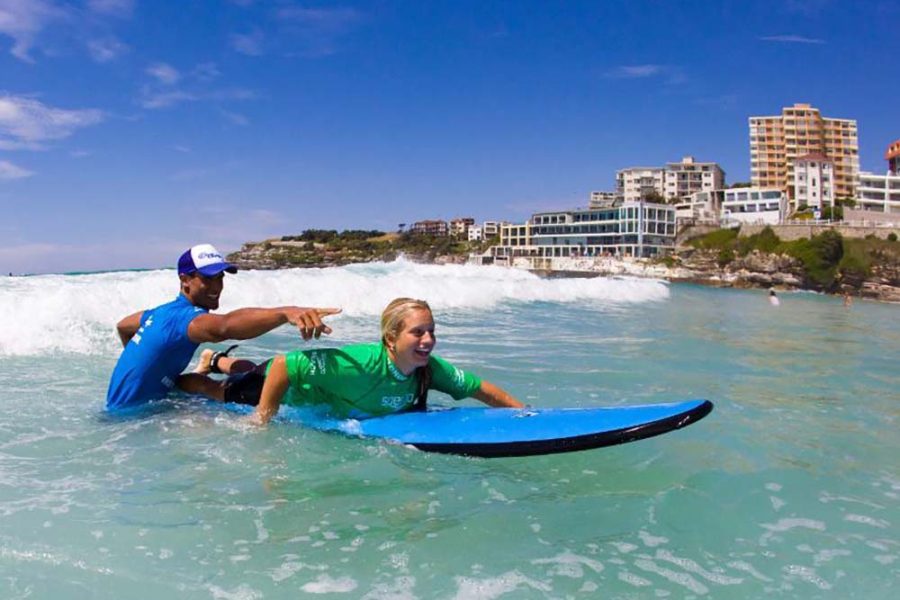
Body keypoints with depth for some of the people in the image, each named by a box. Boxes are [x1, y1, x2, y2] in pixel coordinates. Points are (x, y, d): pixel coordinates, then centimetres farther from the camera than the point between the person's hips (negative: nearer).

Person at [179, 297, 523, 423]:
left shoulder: (431, 369, -28)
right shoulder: (359, 365, -48)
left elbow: (482, 389, -18)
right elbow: (282, 365, -43)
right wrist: (262, 422, -36)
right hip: (291, 388, -6)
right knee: (222, 391, 23)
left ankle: (218, 360, 63)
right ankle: (205, 369, 52)